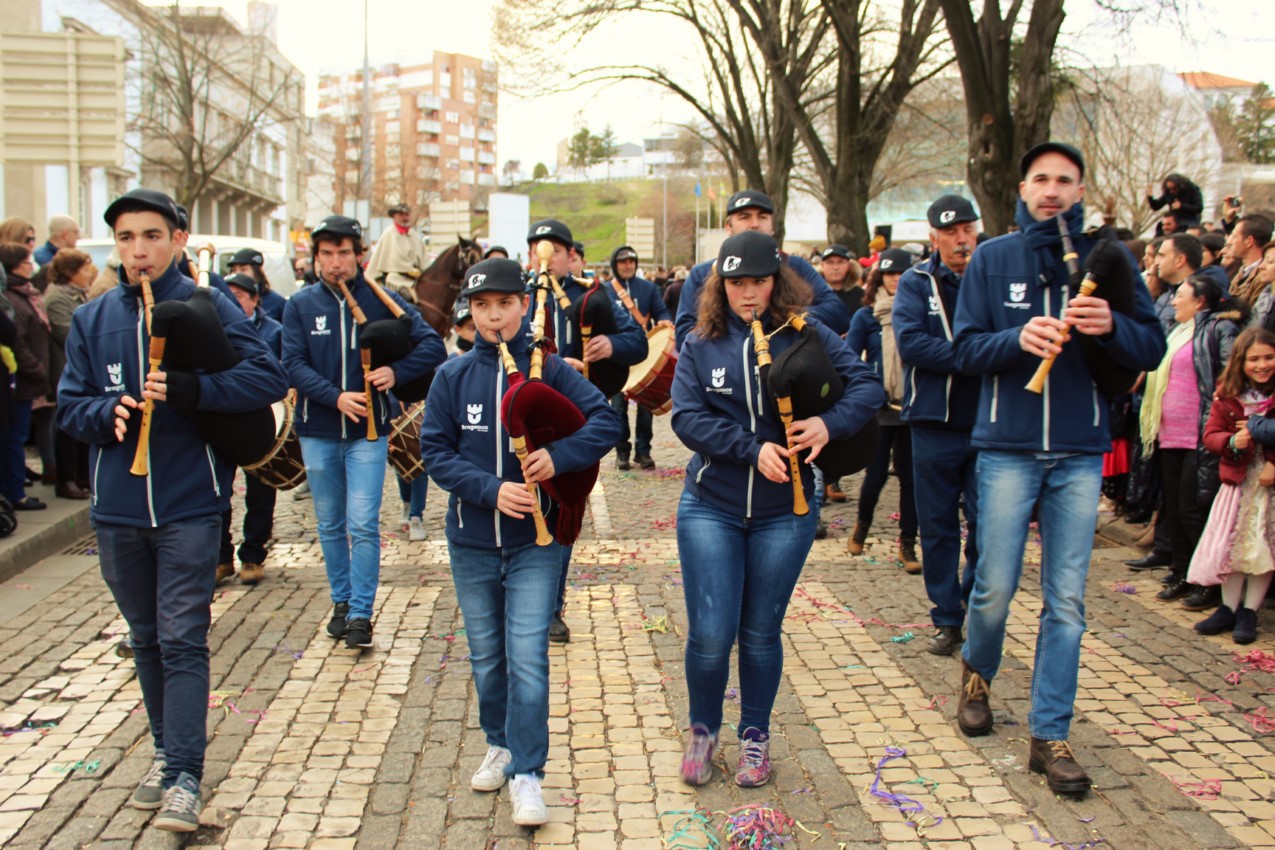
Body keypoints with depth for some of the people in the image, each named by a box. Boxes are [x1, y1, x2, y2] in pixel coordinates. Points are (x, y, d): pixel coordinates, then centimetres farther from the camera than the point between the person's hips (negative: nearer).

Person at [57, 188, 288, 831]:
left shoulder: (209, 309, -4)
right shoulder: (91, 320, 7)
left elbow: (268, 377, -13)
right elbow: (70, 404, 7)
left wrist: (190, 389, -25)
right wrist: (107, 412, -15)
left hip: (189, 506, -4)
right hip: (117, 507, 5)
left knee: (182, 639, -5)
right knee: (146, 639, 16)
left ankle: (184, 777, 0)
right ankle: (167, 751, 31)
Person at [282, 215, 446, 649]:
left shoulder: (382, 299, -2)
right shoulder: (300, 305, 1)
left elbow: (433, 345, -3)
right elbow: (293, 364, -8)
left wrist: (396, 372, -20)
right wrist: (336, 397, -22)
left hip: (367, 432, -2)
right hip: (317, 433, 2)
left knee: (363, 526, -6)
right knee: (330, 526, 13)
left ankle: (361, 614, 3)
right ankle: (341, 602, 29)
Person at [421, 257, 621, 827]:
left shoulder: (548, 369, -5)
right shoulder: (452, 376, -1)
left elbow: (605, 422, -9)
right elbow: (435, 451, -4)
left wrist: (559, 456, -25)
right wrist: (491, 489, -17)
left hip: (534, 541, -2)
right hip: (471, 540, 3)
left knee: (528, 657, -6)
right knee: (486, 654, 16)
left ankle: (527, 774, 5)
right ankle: (500, 744, 37)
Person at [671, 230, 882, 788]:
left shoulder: (807, 335, -2)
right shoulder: (701, 343, -1)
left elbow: (868, 386, -8)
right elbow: (687, 416, -12)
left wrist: (831, 423, -27)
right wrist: (753, 448, -23)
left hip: (783, 512, 0)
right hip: (710, 507, 0)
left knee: (761, 633, 10)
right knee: (710, 634, -2)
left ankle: (755, 735, 32)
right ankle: (703, 730, 25)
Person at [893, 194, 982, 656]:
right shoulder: (916, 282, 1)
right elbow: (910, 341, -14)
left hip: (986, 422, 1)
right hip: (934, 423, -1)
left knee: (986, 523, 2)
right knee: (937, 526, 7)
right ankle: (947, 619, 19)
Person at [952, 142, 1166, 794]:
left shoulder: (1107, 258, 5)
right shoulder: (992, 259, 4)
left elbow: (1152, 350, 1)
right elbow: (965, 350, -1)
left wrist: (1111, 326, -19)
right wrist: (1017, 338, -20)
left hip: (1080, 453, 1)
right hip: (1008, 449, -1)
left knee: (1066, 599, 3)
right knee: (996, 586, 4)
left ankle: (1050, 735, 14)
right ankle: (977, 672, 35)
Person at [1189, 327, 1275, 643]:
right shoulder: (1227, 395, 1)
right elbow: (1210, 435, 0)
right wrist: (1232, 441, -19)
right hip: (1237, 478, 2)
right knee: (1231, 545, 5)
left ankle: (1249, 613, 14)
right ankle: (1229, 608, 17)